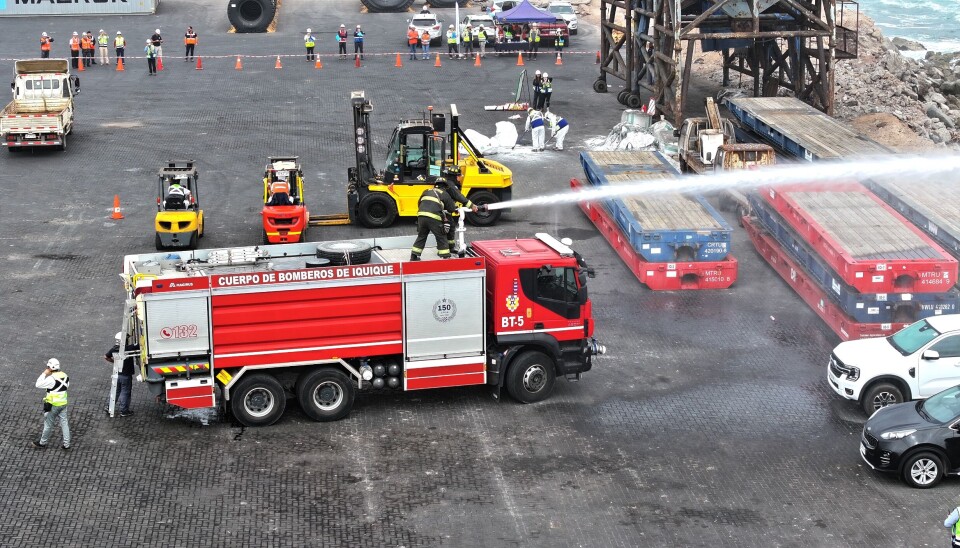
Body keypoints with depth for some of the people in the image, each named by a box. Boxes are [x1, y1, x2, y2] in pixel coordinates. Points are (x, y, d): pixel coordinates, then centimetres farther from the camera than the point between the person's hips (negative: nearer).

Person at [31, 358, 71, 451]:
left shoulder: (51, 378, -22)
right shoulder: (65, 376, 1)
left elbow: (38, 384, -18)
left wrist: (44, 374, -11)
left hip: (53, 405, -7)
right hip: (63, 404, 7)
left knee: (48, 424, 9)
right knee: (64, 423, 11)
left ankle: (42, 443, 26)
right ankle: (66, 445, 13)